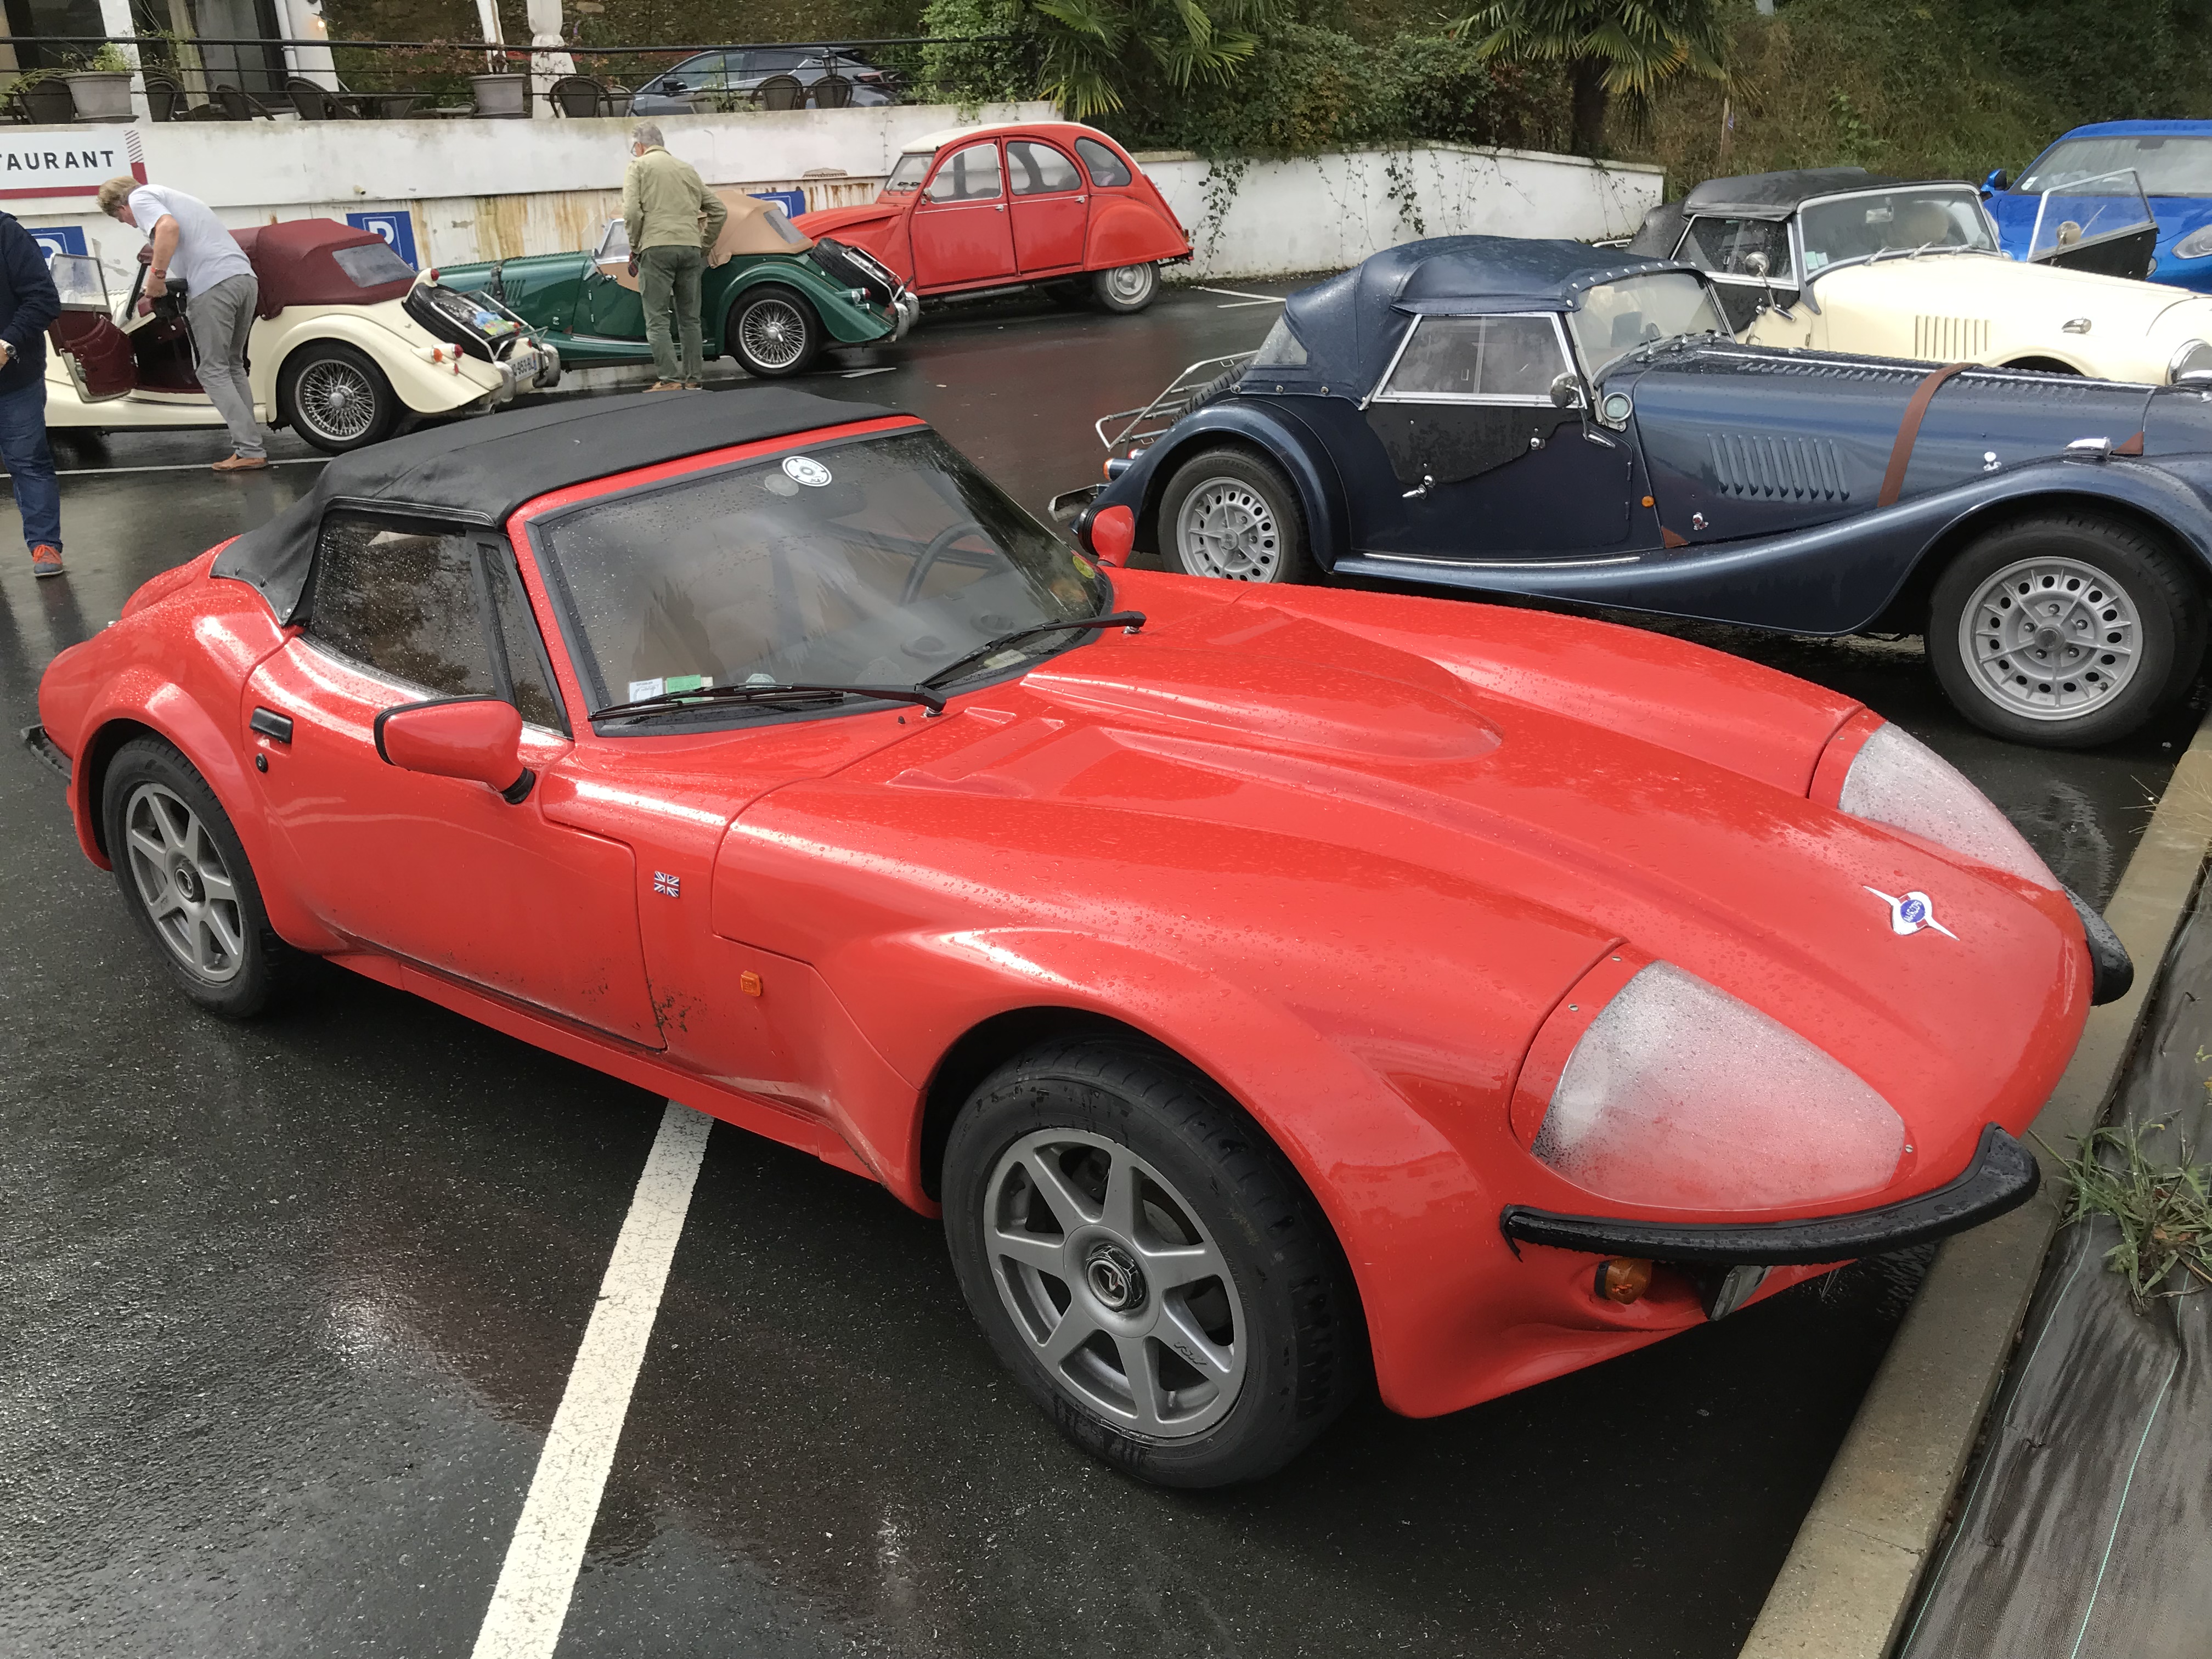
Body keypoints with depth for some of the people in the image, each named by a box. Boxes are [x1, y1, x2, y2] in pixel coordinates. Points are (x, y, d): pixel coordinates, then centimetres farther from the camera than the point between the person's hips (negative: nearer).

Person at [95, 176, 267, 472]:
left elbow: (169, 227, -13)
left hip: (213, 285, -8)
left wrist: (157, 275, -8)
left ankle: (249, 451, -11)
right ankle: (247, 443, 11)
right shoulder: (175, 197, 34)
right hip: (246, 278, 8)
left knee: (213, 371, -4)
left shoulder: (140, 197, 7)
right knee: (233, 366, 16)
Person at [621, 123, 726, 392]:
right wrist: (705, 246, 24)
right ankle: (693, 378, 13)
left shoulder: (639, 166, 5)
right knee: (690, 319, 12)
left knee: (657, 320, -2)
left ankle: (670, 379, -10)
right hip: (691, 249, 5)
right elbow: (719, 210, 18)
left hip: (657, 249, -5)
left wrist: (634, 246, 5)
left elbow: (632, 212, -8)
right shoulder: (687, 169, 21)